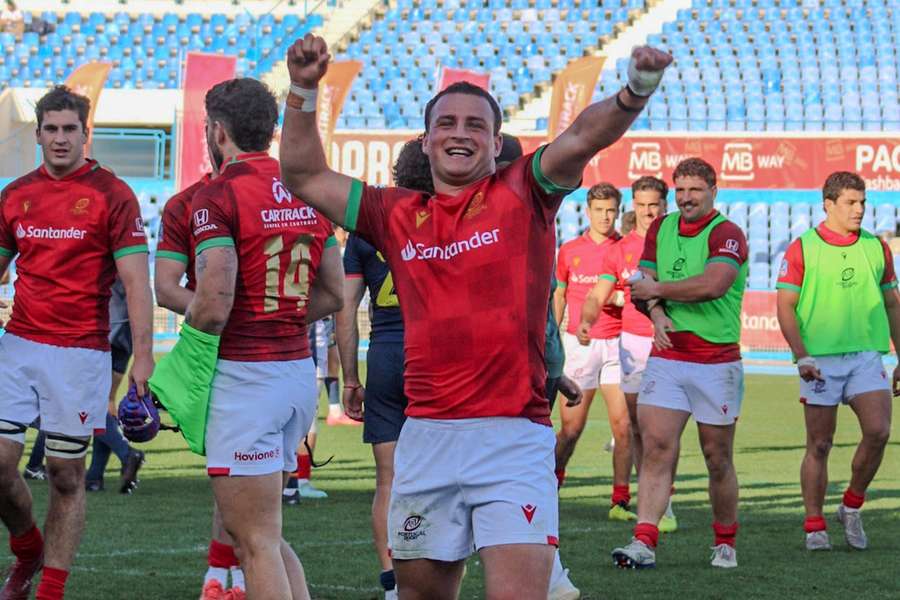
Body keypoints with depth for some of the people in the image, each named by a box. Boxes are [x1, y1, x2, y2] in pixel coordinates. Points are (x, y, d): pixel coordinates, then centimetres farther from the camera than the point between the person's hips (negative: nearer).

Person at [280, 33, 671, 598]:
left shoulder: (522, 193, 3)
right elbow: (305, 176, 19)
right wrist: (304, 93, 7)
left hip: (514, 439, -4)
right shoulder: (398, 214, 14)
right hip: (425, 439, 4)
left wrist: (635, 92, -32)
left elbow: (583, 138, -13)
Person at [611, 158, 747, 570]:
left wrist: (657, 289, -11)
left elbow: (713, 284, -24)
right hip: (665, 356, 4)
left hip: (717, 361, -4)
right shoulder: (660, 229, 12)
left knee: (718, 459, 4)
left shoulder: (727, 235, -8)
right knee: (656, 447, -9)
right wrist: (658, 314, -12)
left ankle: (725, 543, 19)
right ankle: (644, 542, -13)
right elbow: (644, 284, 10)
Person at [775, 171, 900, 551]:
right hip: (819, 360, -2)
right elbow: (785, 307, -2)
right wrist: (801, 356, -13)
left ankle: (852, 506, 6)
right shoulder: (802, 249, 0)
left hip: (867, 356, 2)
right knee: (819, 445, 1)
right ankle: (815, 527, 10)